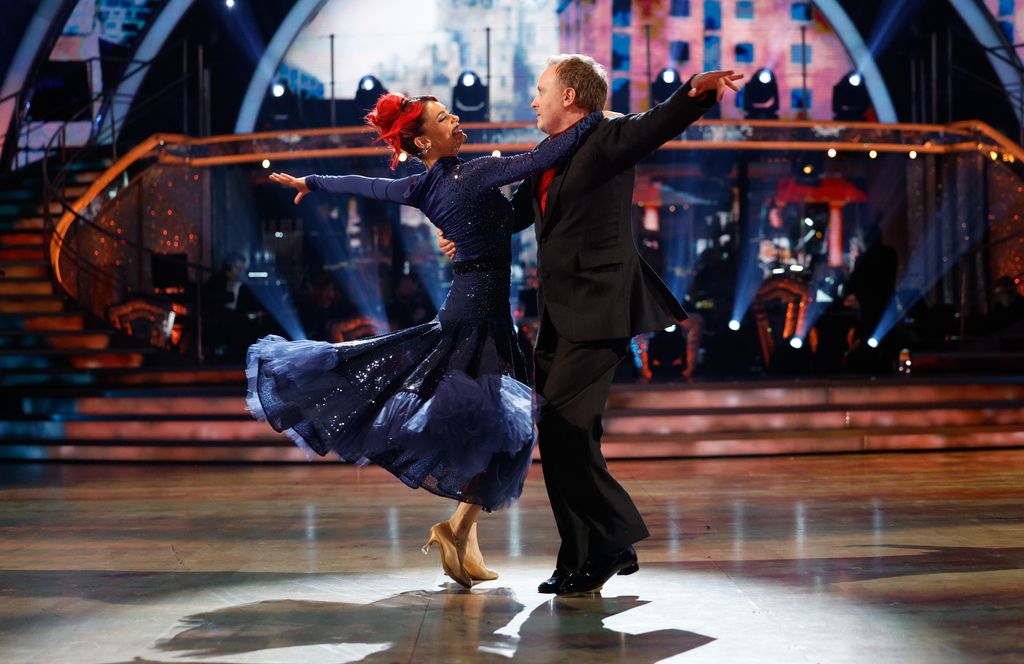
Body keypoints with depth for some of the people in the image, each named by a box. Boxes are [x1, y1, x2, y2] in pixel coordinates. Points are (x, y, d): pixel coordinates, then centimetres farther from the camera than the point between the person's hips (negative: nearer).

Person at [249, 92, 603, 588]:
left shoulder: (422, 188, 8)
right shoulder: (476, 173, -14)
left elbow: (362, 185, 22)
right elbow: (540, 159, -23)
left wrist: (309, 182, 38)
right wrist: (595, 118, -14)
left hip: (459, 305, 8)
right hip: (482, 309, -8)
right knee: (503, 425, -7)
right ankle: (459, 529, -9)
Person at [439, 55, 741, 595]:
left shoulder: (608, 136, -7)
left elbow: (660, 123, -25)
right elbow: (516, 211, 32)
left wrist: (698, 88, -43)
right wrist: (465, 235, 24)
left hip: (598, 311, -9)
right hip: (559, 315, 9)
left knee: (563, 426, -15)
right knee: (562, 435, 11)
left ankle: (613, 540, 0)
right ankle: (584, 559, 20)